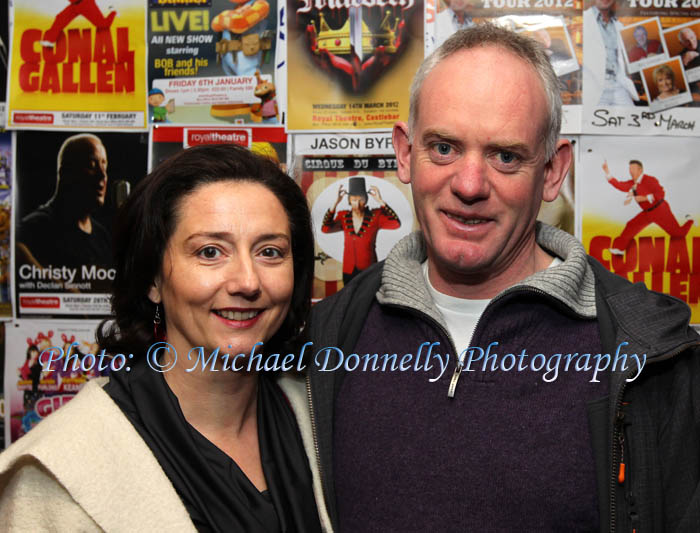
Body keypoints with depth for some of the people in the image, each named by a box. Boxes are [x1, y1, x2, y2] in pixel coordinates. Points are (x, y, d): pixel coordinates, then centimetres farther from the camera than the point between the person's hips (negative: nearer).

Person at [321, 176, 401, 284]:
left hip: (369, 271, -3)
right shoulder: (343, 217, 1)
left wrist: (381, 201, -24)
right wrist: (336, 202, -20)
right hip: (349, 272, 3)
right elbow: (325, 229, -15)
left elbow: (396, 224, -21)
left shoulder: (375, 216, -6)